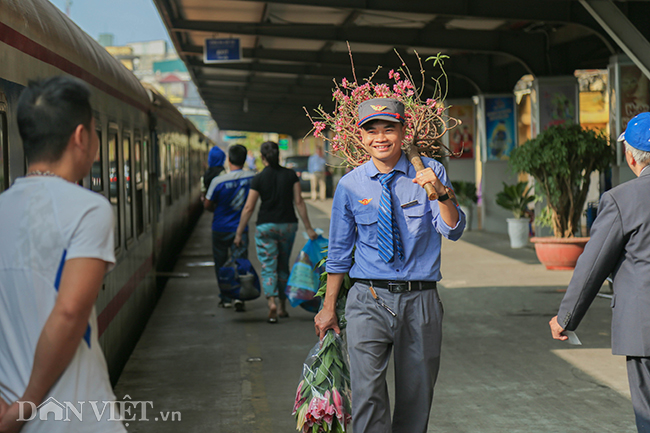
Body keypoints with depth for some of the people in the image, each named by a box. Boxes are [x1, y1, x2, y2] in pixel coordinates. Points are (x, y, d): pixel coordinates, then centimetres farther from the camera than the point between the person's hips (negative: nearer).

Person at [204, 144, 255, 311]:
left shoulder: (218, 181, -15)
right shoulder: (252, 177, -8)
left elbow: (207, 204, -6)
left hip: (220, 229, -1)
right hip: (241, 227, 1)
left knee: (221, 263, 14)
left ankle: (226, 298, 19)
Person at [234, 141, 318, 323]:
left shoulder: (259, 178, -7)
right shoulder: (290, 175, -1)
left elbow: (248, 208, -6)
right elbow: (299, 202, -3)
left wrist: (239, 233, 1)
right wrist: (309, 228, 2)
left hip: (266, 227, -3)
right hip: (288, 225, 3)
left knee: (268, 267, 0)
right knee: (283, 267, 16)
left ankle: (272, 303, -22)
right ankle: (282, 307, 23)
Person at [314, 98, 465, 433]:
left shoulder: (429, 172, 0)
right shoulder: (350, 185, 1)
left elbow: (452, 230, -11)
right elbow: (339, 252, 10)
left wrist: (441, 192, -29)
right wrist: (329, 307, 13)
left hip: (421, 300, 1)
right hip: (368, 300, -1)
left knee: (416, 396, 12)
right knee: (368, 394, -12)